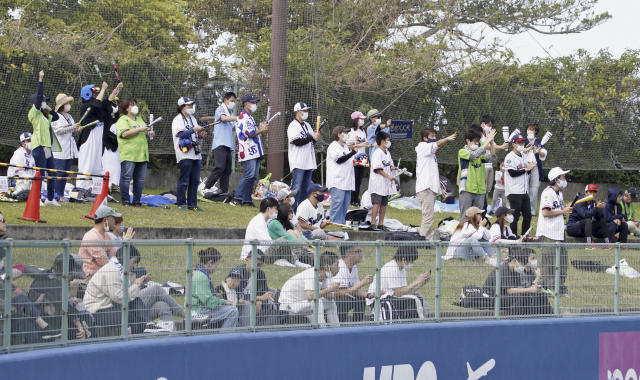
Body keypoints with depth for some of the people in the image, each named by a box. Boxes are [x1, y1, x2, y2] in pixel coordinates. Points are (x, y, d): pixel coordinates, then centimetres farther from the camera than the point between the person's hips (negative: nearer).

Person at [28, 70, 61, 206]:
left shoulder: (45, 116, 19)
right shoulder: (34, 112, -5)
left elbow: (56, 117, 29)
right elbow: (39, 96, -15)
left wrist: (49, 110, 12)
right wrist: (40, 80, -16)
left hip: (48, 147, 9)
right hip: (39, 146, -9)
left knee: (52, 173, 12)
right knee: (40, 172, -11)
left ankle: (50, 198, 20)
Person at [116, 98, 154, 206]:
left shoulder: (139, 119, 22)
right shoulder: (123, 120, -3)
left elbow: (145, 132, 35)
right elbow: (125, 134, -18)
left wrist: (149, 133, 12)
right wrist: (139, 129, -18)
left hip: (142, 155, 8)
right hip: (128, 155, -8)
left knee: (140, 179, 6)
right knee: (126, 177, -7)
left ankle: (136, 200, 11)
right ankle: (125, 201, -6)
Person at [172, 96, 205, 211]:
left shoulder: (192, 119, 21)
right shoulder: (177, 120, -4)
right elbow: (180, 134, -18)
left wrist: (200, 135, 6)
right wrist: (194, 130, -23)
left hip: (196, 154, 8)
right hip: (185, 154, -8)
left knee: (195, 180, 6)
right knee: (184, 180, -7)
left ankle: (192, 204, 11)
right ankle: (181, 203, -1)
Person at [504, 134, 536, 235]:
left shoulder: (524, 156, 16)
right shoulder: (510, 157, -9)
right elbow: (512, 173, -17)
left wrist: (531, 167, -2)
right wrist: (526, 169, -13)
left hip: (524, 192, 8)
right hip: (514, 192, -8)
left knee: (527, 215, 10)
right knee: (515, 216, -6)